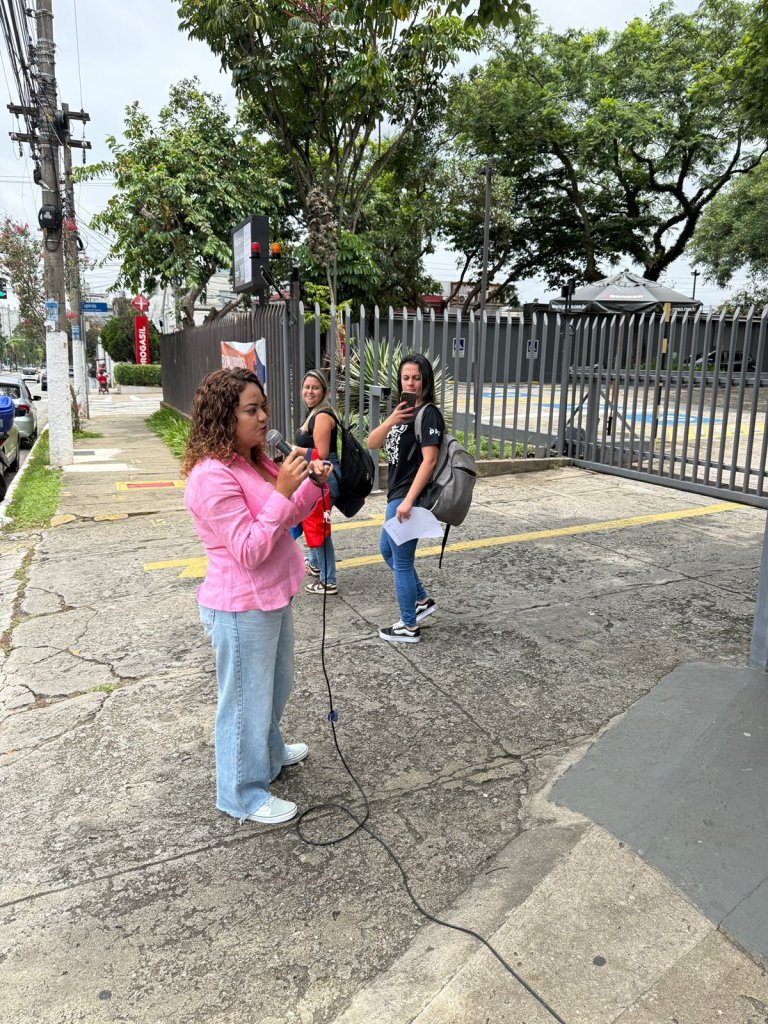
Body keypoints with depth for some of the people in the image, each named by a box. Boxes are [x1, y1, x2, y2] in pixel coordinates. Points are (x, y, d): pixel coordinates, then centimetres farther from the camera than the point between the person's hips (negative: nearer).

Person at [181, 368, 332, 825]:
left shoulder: (255, 461, 5)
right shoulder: (213, 476, -25)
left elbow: (284, 520, 15)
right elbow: (250, 551, -28)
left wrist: (313, 485, -2)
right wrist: (283, 490, -31)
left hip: (272, 598, 10)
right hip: (241, 608, -10)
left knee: (276, 685, 28)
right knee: (246, 699, 9)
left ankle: (269, 752, 53)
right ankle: (244, 794, 30)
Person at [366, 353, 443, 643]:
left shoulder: (429, 414, -14)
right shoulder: (403, 410, 13)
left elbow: (429, 460, -23)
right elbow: (372, 443, 5)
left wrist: (408, 501, -26)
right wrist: (390, 421, -13)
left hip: (409, 497, -10)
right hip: (396, 495, 10)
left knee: (402, 561, 1)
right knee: (387, 550, 24)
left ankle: (409, 627, 16)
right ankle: (422, 600, 37)